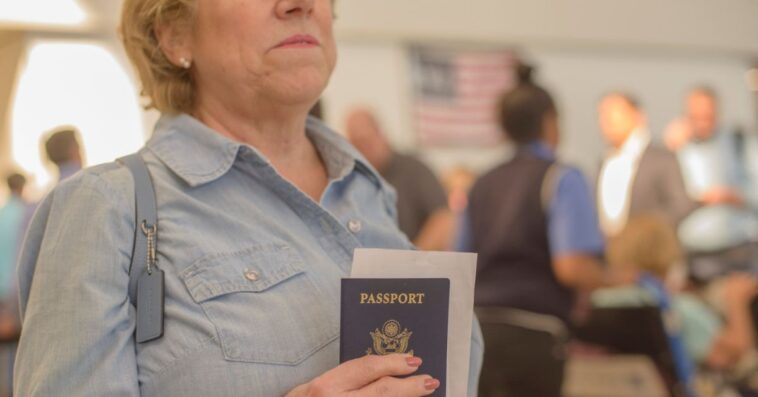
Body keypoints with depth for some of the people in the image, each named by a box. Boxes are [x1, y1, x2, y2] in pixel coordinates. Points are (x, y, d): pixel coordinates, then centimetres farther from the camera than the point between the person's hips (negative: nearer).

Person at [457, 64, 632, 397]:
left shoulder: (483, 185, 13)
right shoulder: (562, 179, -5)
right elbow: (572, 267, -17)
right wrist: (614, 280, 1)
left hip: (478, 328, 5)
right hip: (532, 335, -5)